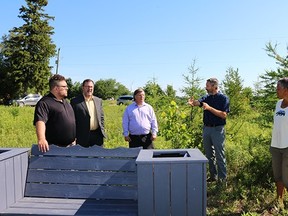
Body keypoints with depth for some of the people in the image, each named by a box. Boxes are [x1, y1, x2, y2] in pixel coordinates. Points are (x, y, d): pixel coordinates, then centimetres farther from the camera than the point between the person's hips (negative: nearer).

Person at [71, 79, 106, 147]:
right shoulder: (75, 101, -4)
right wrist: (74, 136, -7)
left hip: (97, 135, 4)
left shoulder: (98, 100, 11)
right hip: (83, 136, -4)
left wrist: (102, 131, 9)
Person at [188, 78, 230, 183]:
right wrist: (192, 102, -36)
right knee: (209, 154, 14)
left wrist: (209, 108, -23)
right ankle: (213, 175, 27)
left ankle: (222, 178, 11)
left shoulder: (223, 98, -8)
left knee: (219, 155, 0)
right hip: (206, 128, 6)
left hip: (218, 129, -6)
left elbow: (224, 115, -17)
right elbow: (198, 102, -12)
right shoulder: (207, 97, 8)